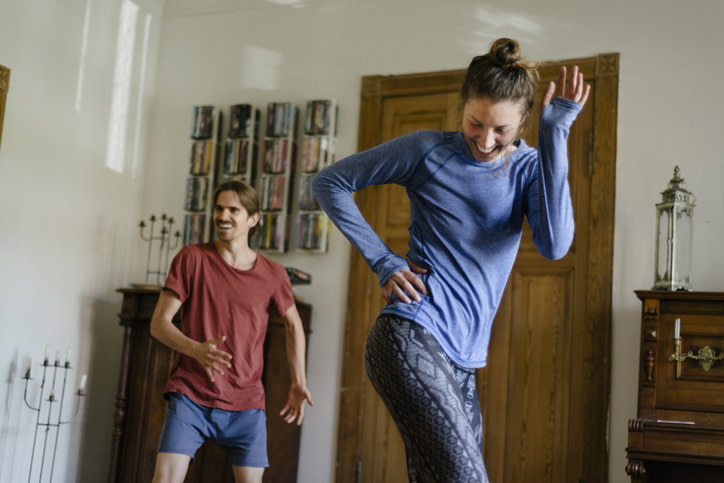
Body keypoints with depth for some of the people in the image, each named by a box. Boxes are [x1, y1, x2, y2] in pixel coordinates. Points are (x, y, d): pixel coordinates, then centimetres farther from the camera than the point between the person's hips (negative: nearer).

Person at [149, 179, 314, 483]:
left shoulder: (273, 275, 1)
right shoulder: (192, 258, -4)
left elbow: (293, 324, 18)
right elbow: (159, 323, -6)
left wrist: (298, 382, 8)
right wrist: (196, 349, -26)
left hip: (246, 404, 2)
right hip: (190, 395, -2)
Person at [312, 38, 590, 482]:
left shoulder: (530, 168, 9)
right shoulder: (429, 150, 0)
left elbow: (555, 244, -11)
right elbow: (330, 183, 6)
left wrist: (555, 135, -12)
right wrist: (383, 262, -2)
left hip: (462, 360, 6)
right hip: (412, 335, -5)